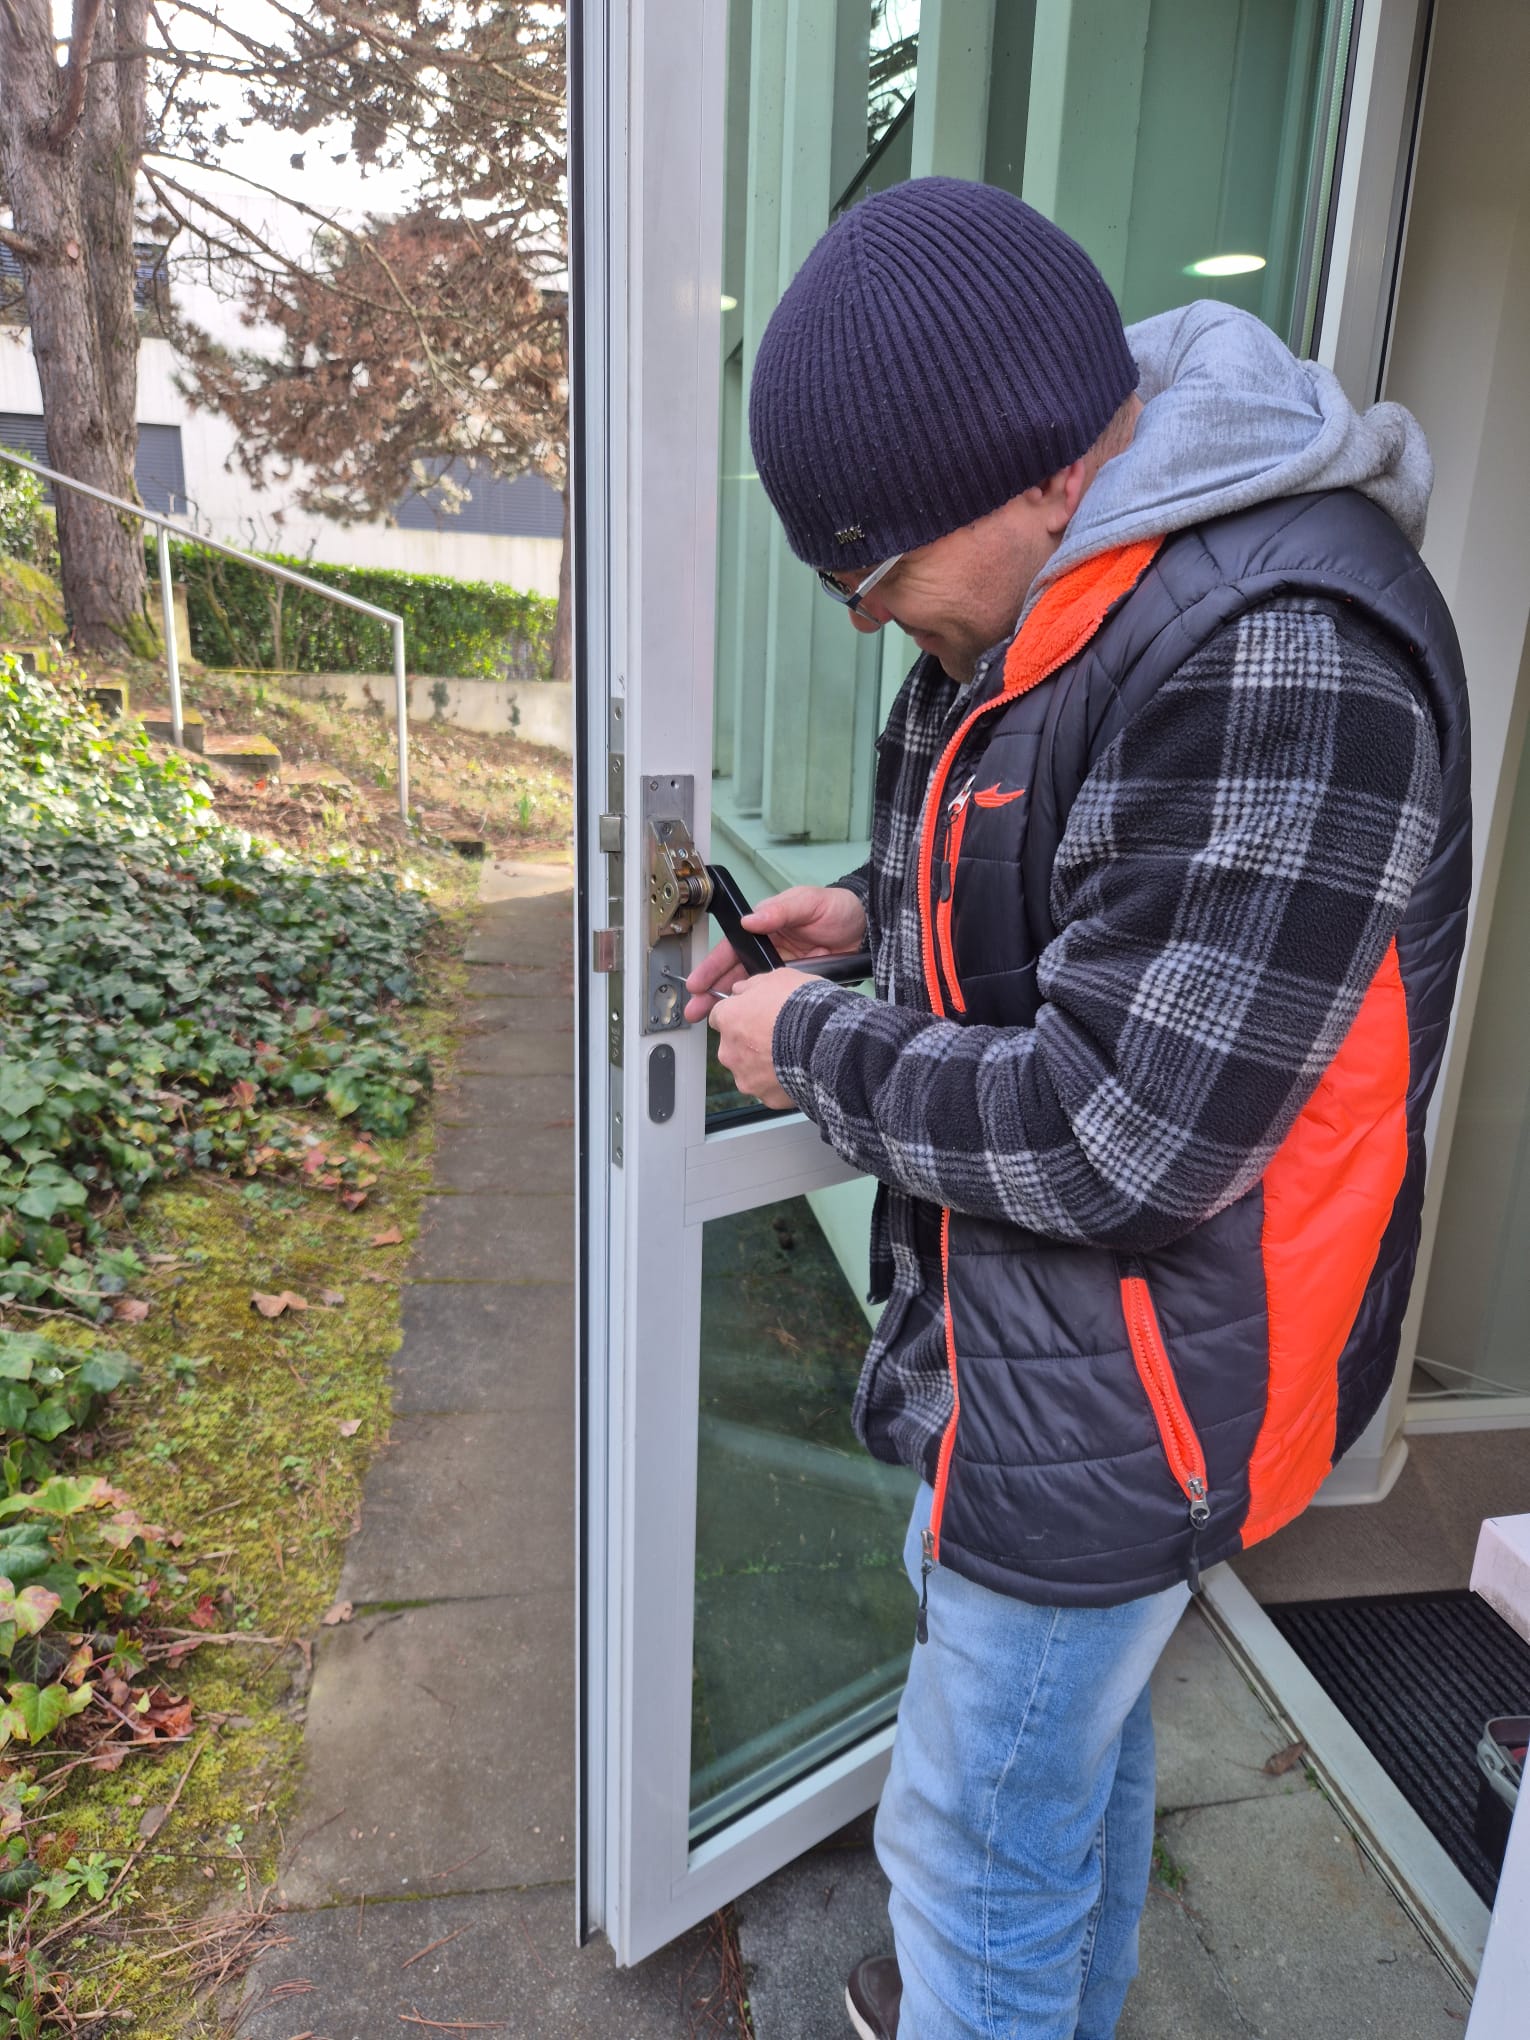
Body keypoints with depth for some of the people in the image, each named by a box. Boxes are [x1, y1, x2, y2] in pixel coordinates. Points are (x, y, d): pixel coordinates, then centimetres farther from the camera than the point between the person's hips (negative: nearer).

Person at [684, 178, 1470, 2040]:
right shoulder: (1073, 591, 3)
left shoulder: (1280, 660, -29)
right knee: (1080, 1735, 31)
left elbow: (1121, 1133, -29)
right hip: (1038, 1335, 10)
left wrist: (817, 1053, -15)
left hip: (1120, 1400, -9)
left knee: (976, 1847, 13)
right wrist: (874, 916, 4)